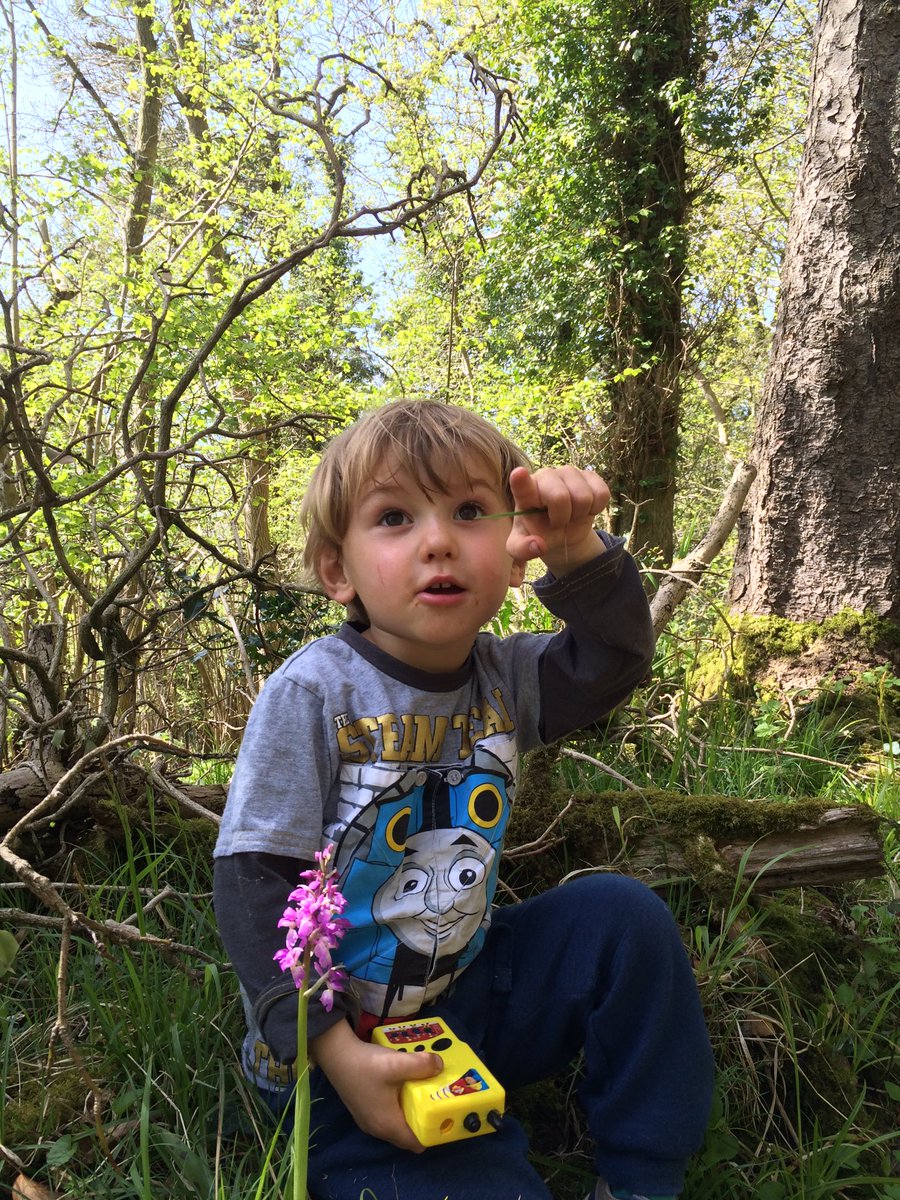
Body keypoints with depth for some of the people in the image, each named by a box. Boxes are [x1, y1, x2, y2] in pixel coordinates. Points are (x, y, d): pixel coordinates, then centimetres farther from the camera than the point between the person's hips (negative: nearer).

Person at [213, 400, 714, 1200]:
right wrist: (335, 1050, -21)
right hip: (345, 1031, -5)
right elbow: (255, 885, -18)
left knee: (623, 915, -8)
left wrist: (577, 548, -23)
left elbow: (612, 664, -5)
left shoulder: (500, 676, -3)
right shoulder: (312, 693, -20)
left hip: (469, 988, 6)